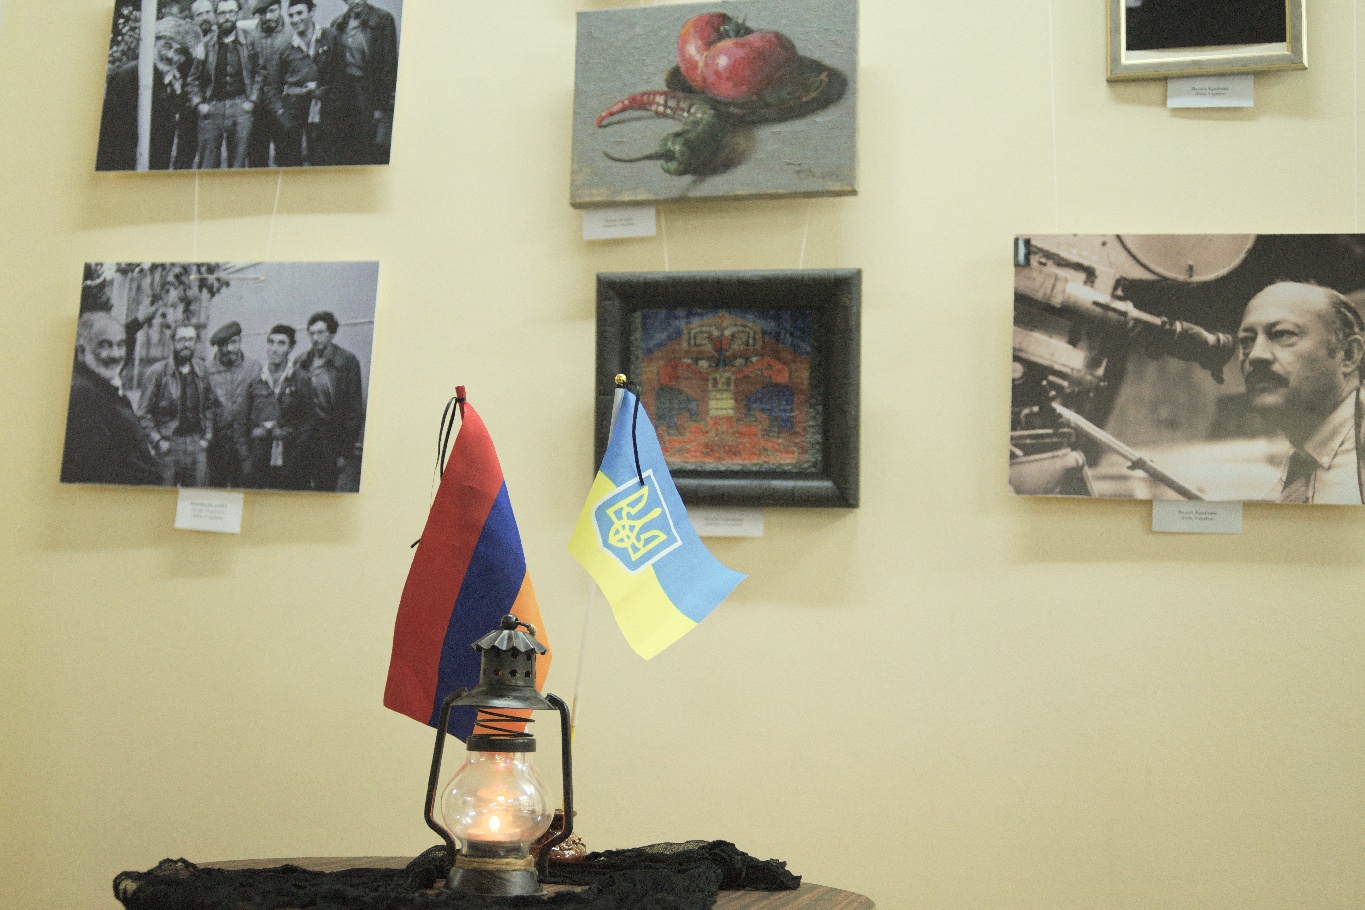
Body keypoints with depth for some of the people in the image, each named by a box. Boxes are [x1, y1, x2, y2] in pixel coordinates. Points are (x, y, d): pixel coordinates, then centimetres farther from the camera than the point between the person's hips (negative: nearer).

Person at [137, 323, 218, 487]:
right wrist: (158, 441, -9)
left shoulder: (202, 370, 9)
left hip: (196, 445, 4)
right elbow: (143, 413, -2)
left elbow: (210, 406, 17)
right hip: (168, 445, -4)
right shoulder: (157, 372, -3)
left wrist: (207, 437, 7)